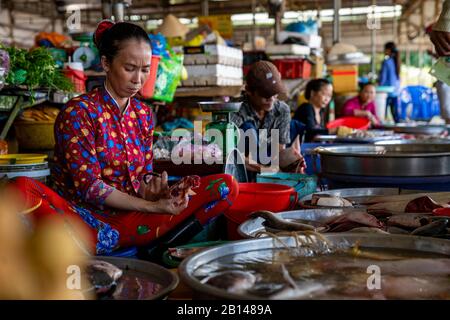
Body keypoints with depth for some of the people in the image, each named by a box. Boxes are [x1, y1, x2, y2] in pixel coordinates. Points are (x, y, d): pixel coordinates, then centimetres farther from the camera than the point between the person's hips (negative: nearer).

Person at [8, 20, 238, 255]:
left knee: (225, 186, -8)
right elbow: (87, 185, -13)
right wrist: (152, 207, -21)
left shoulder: (143, 113, 11)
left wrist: (150, 188, -14)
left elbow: (144, 174, 11)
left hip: (132, 216, 5)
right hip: (87, 216, -4)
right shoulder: (78, 112, -7)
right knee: (23, 189, -36)